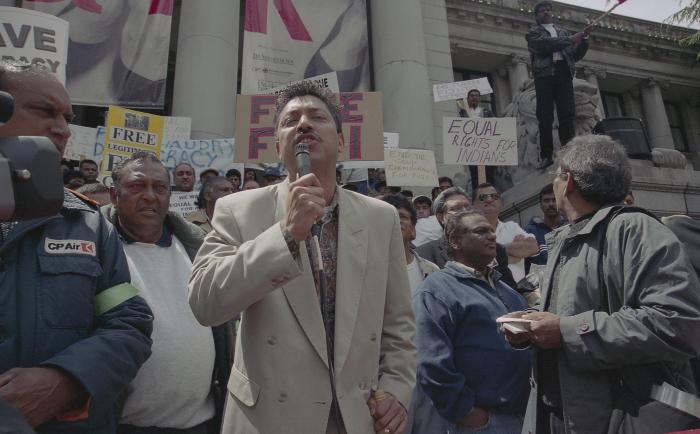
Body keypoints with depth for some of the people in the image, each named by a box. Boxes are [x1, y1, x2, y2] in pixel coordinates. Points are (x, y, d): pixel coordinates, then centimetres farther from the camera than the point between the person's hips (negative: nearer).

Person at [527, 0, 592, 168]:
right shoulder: (533, 32, 15)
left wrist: (584, 38, 7)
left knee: (567, 114, -9)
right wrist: (570, 40, -5)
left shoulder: (564, 32, 27)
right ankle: (546, 155, -9)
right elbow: (545, 45, -6)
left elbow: (575, 55, 20)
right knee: (545, 117, -9)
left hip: (564, 73, 3)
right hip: (544, 74, -3)